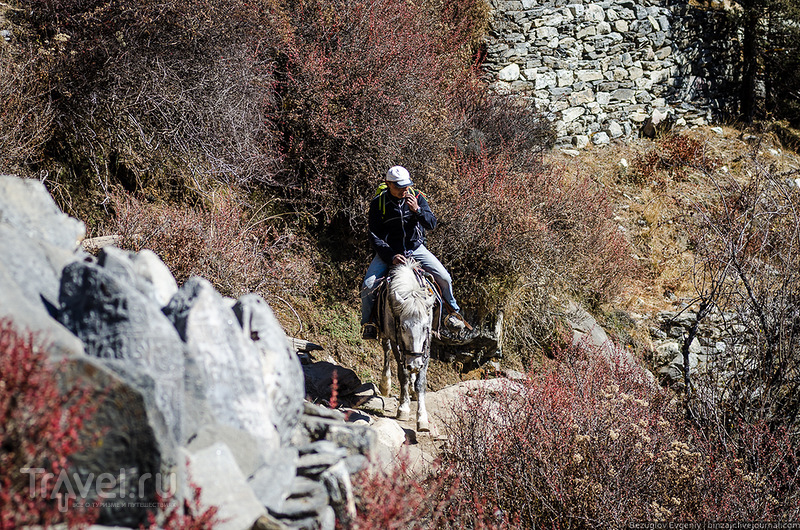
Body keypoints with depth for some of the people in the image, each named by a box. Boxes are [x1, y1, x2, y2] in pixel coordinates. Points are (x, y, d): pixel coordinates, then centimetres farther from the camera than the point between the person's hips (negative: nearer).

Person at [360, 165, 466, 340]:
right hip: (388, 251, -1)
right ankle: (368, 321, 7)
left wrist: (417, 210, -29)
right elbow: (374, 236, -11)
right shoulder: (378, 203, -11)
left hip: (415, 248, 2)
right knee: (368, 285, -19)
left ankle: (453, 311, 14)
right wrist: (391, 257, -23)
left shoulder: (417, 197, -5)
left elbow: (432, 224, -10)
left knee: (444, 277, -14)